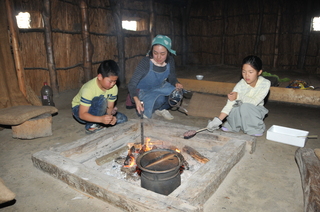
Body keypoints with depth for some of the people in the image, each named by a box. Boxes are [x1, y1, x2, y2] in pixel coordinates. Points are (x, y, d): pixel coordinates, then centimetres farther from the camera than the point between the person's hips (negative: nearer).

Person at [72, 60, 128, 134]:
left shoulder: (114, 88, -17)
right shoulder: (89, 89, -34)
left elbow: (110, 107, -10)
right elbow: (82, 114, -35)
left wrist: (110, 116, -34)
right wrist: (101, 119, -50)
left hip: (97, 109, 6)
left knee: (122, 119, -12)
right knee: (101, 99, -36)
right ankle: (91, 126, -19)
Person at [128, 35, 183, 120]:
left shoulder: (170, 61, -13)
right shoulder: (145, 62, -27)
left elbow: (172, 78, 2)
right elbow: (132, 83, -28)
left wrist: (176, 83, -24)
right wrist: (136, 99, -47)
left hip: (160, 88, 5)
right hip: (144, 91, -5)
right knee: (159, 99, -34)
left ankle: (160, 109, 6)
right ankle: (145, 111, -2)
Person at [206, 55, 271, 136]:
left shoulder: (265, 84, -20)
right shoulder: (241, 85, -22)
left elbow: (254, 102, -28)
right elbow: (229, 104, -29)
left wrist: (239, 96, -39)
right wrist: (217, 121, -39)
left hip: (255, 112, -1)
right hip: (240, 112, 1)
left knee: (245, 107, -34)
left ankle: (257, 128, -7)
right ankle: (232, 126, 0)